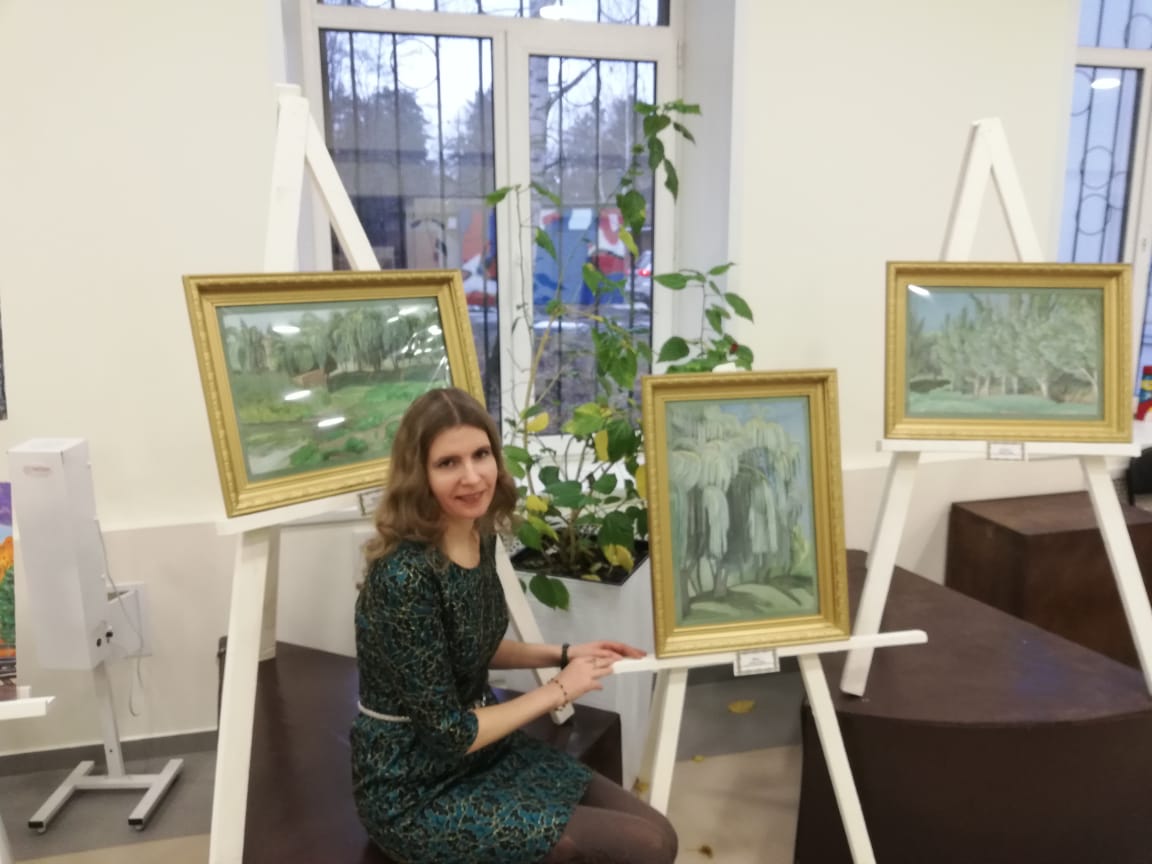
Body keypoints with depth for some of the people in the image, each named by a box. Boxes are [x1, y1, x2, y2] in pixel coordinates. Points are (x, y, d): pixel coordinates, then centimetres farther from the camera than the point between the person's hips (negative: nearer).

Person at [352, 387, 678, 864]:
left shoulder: (480, 535, -4)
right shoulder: (405, 577, -29)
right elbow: (447, 732, -22)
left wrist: (564, 654, 5)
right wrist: (558, 689, -12)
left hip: (481, 750, 7)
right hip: (417, 792, -7)